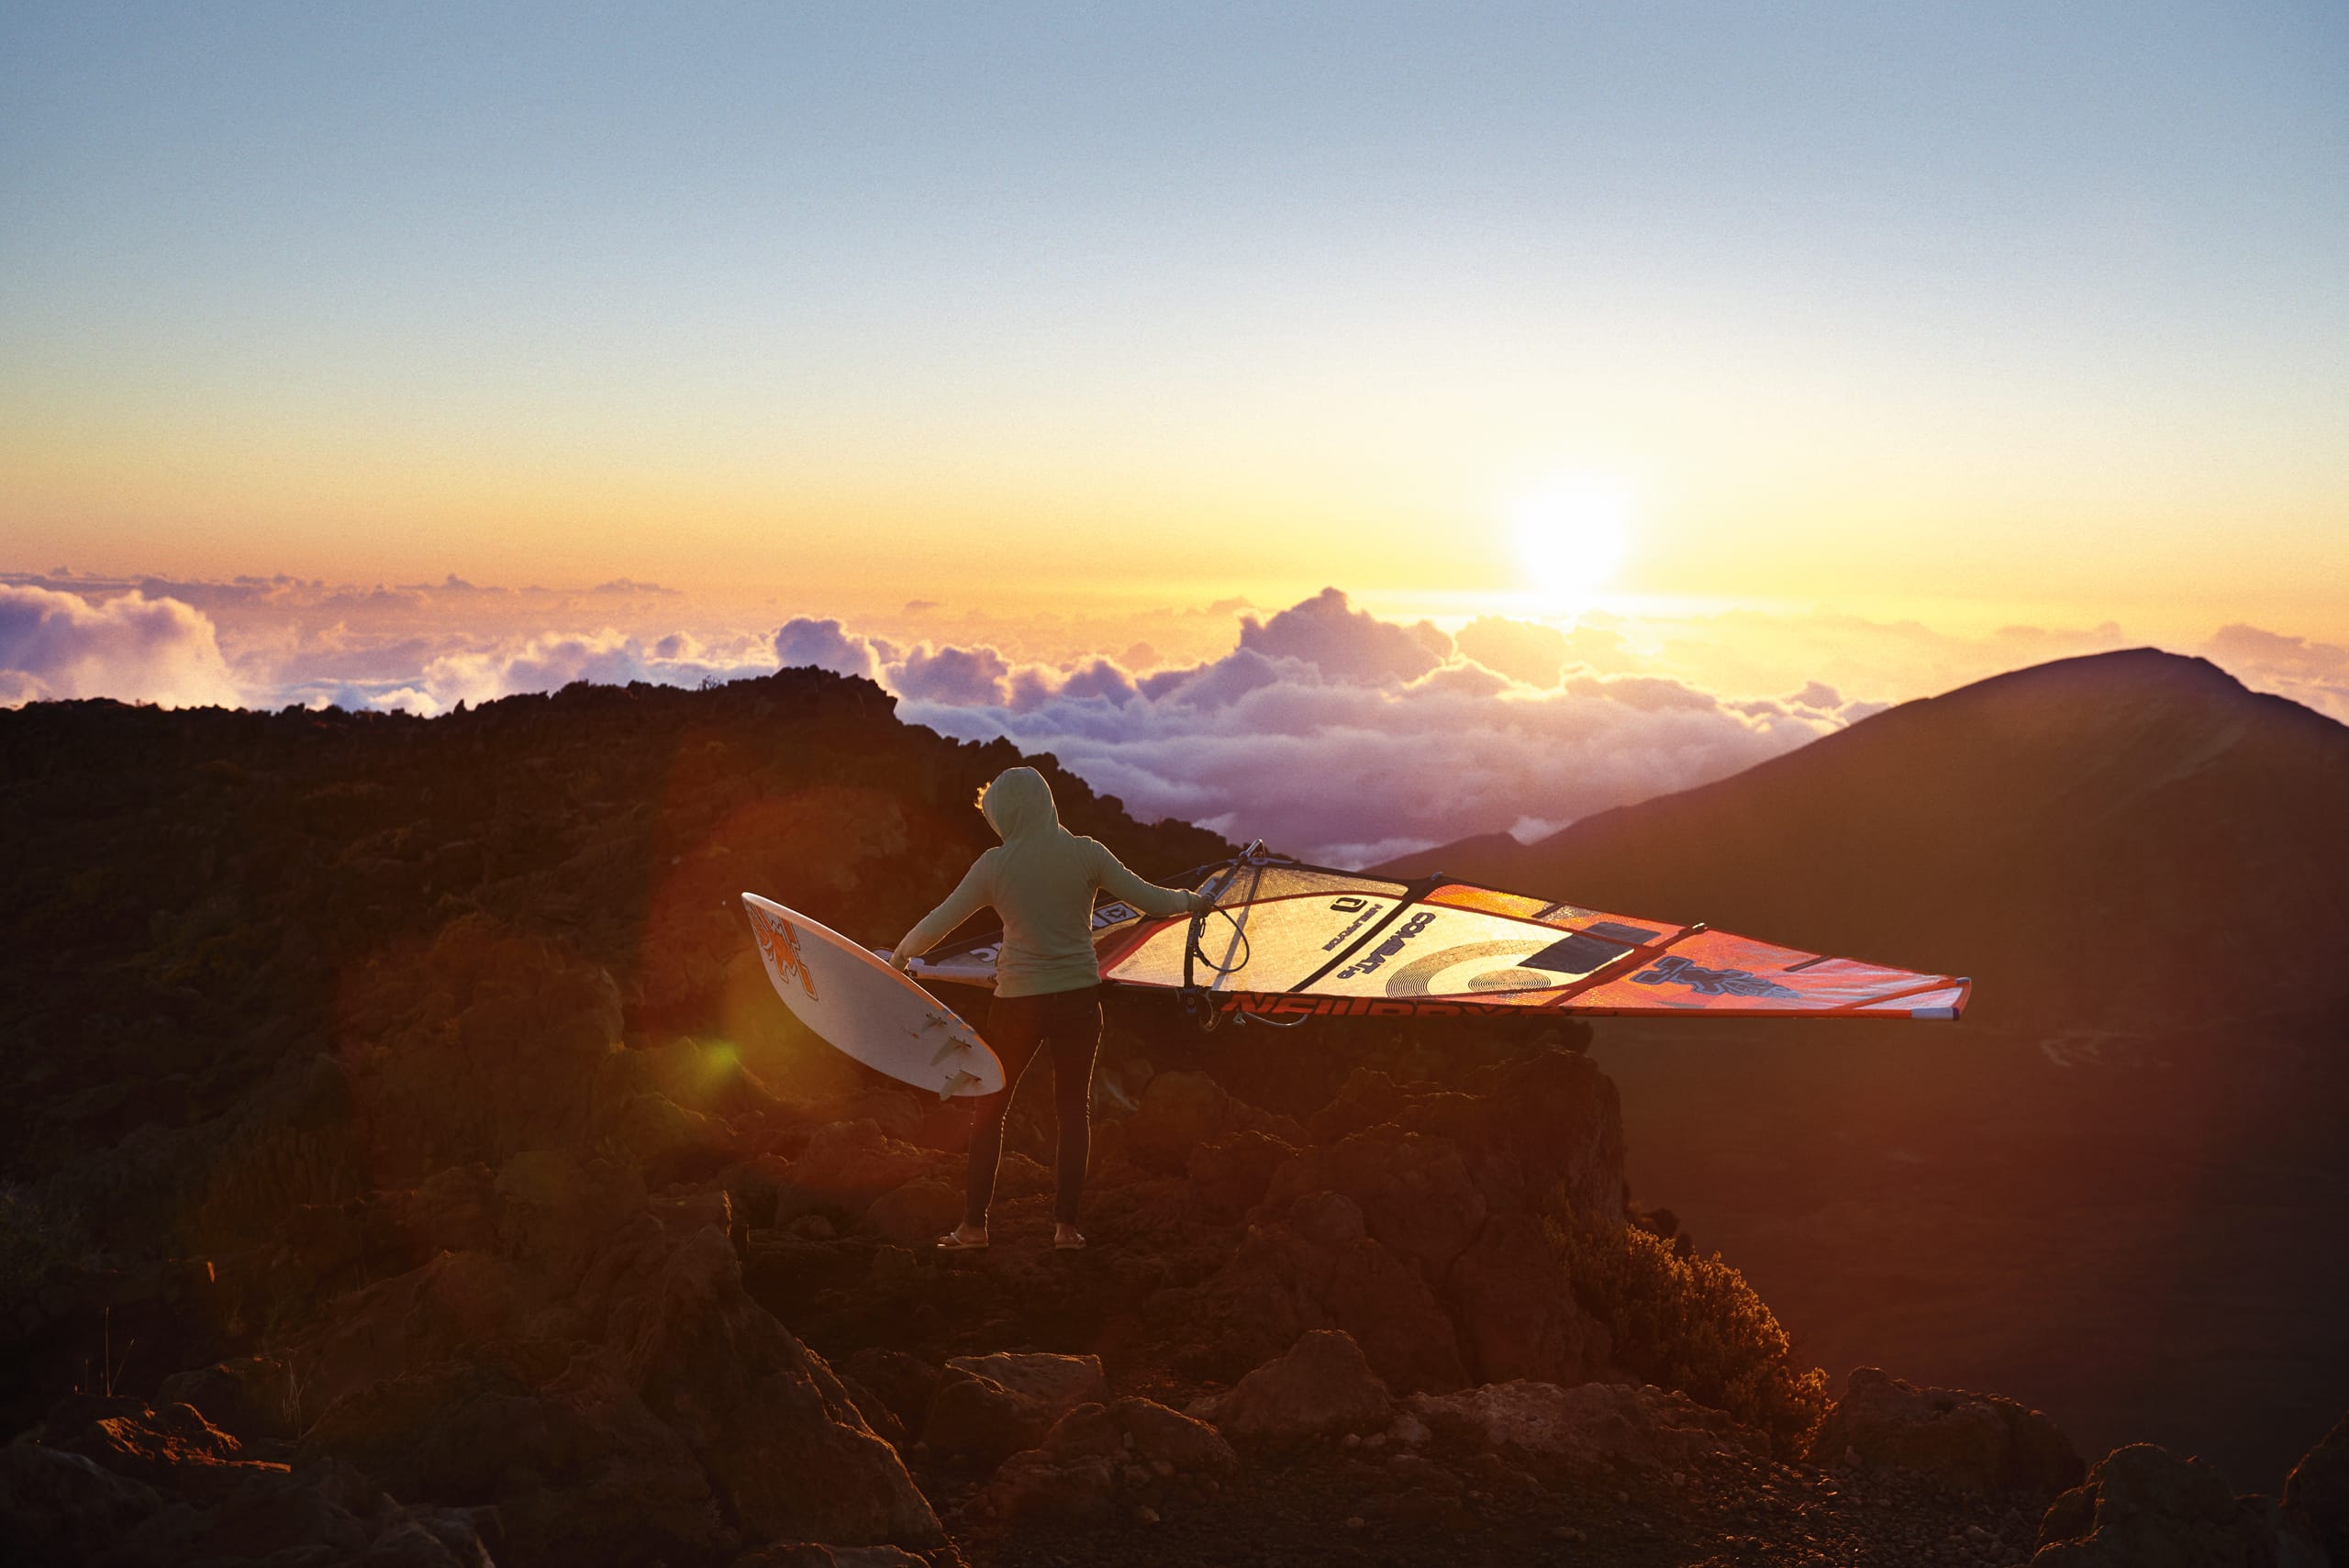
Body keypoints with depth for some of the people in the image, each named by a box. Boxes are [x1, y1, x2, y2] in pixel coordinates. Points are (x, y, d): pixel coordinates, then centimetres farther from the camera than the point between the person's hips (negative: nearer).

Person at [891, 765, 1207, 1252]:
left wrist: (900, 955, 17)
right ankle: (1066, 1224, 13)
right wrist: (1188, 900, 18)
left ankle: (974, 1225, 13)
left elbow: (940, 921, 0)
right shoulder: (1085, 853, -5)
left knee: (990, 1107, 12)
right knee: (1074, 1107, 13)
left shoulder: (994, 864, -7)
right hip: (1079, 997, 1)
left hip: (1018, 1001, -1)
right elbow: (1150, 900, -2)